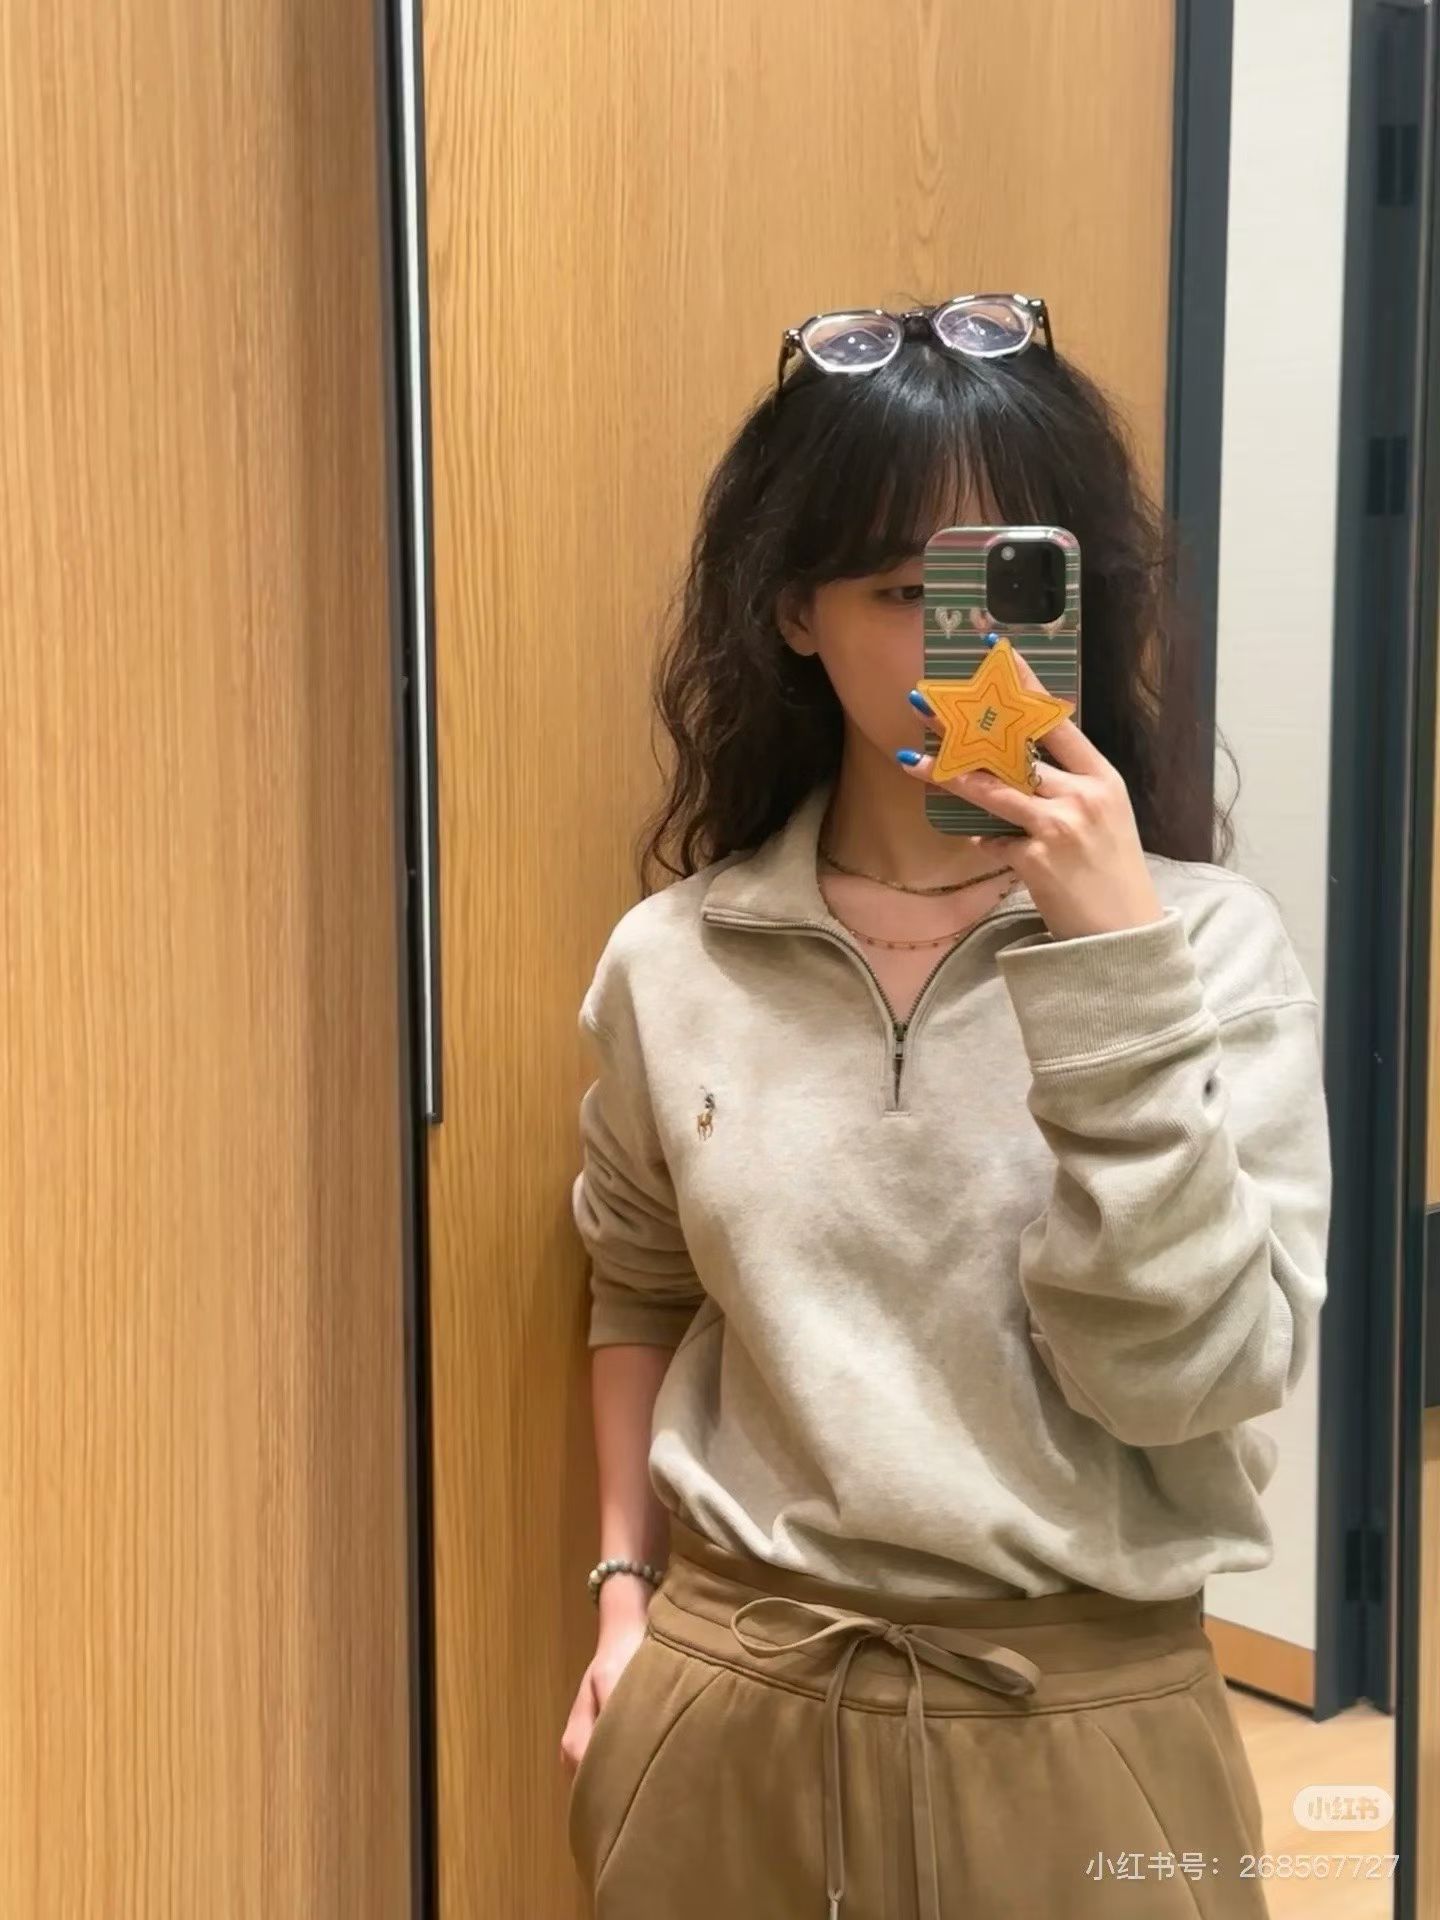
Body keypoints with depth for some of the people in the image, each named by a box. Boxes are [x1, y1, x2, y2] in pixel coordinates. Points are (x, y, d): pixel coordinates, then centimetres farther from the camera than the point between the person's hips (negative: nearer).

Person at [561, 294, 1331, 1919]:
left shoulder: (1204, 937, -11)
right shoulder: (675, 965, -2)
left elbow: (1188, 1376, -18)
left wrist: (1109, 961, -23)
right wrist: (626, 1587, 8)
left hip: (1075, 1723, -2)